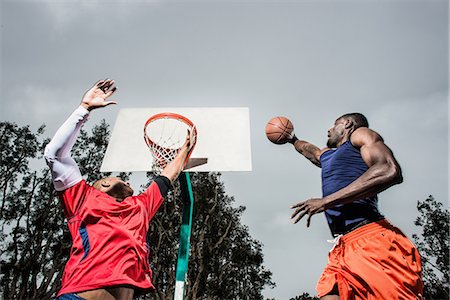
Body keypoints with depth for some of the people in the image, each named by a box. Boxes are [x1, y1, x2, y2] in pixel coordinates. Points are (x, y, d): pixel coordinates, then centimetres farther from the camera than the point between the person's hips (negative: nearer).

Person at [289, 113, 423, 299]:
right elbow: (308, 149, 55)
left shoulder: (360, 134, 8)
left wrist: (325, 201, -13)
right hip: (343, 249, 7)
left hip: (372, 243, -7)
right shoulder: (326, 155, 30)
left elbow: (390, 171, -13)